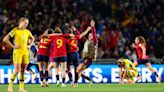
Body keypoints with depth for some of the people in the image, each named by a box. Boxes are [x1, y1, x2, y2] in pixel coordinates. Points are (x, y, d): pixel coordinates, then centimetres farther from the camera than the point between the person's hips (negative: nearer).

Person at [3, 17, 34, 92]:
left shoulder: (27, 31, 11)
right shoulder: (15, 30, -7)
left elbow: (32, 38, 31)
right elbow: (5, 39, -12)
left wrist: (29, 45, 14)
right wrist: (13, 46, -12)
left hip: (25, 52, 6)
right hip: (17, 52, -6)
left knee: (23, 70, 5)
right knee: (17, 70, -12)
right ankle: (10, 85, 1)